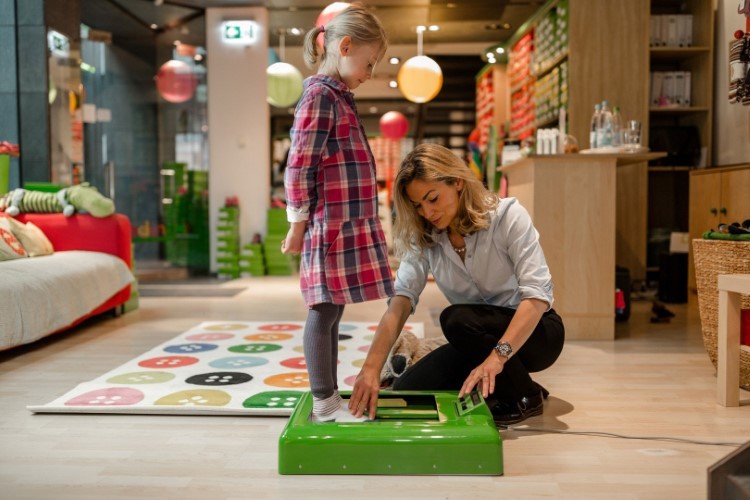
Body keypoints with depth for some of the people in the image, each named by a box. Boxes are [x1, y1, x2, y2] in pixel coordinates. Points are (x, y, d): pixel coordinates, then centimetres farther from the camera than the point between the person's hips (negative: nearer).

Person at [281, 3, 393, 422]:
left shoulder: (340, 97, 19)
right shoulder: (320, 95, -10)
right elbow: (300, 166, -14)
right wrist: (298, 225, -13)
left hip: (352, 226, 9)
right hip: (331, 226, -9)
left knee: (333, 312, 12)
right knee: (323, 313, -1)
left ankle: (331, 397, 21)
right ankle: (323, 402, 8)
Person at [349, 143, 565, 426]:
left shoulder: (508, 216, -20)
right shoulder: (423, 238, -8)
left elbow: (537, 294, -28)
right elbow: (400, 301, -20)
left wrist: (497, 356, -42)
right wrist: (371, 368, -34)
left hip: (534, 330, -4)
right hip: (479, 339, 5)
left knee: (456, 320, -32)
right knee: (405, 393, -10)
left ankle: (525, 396, -10)